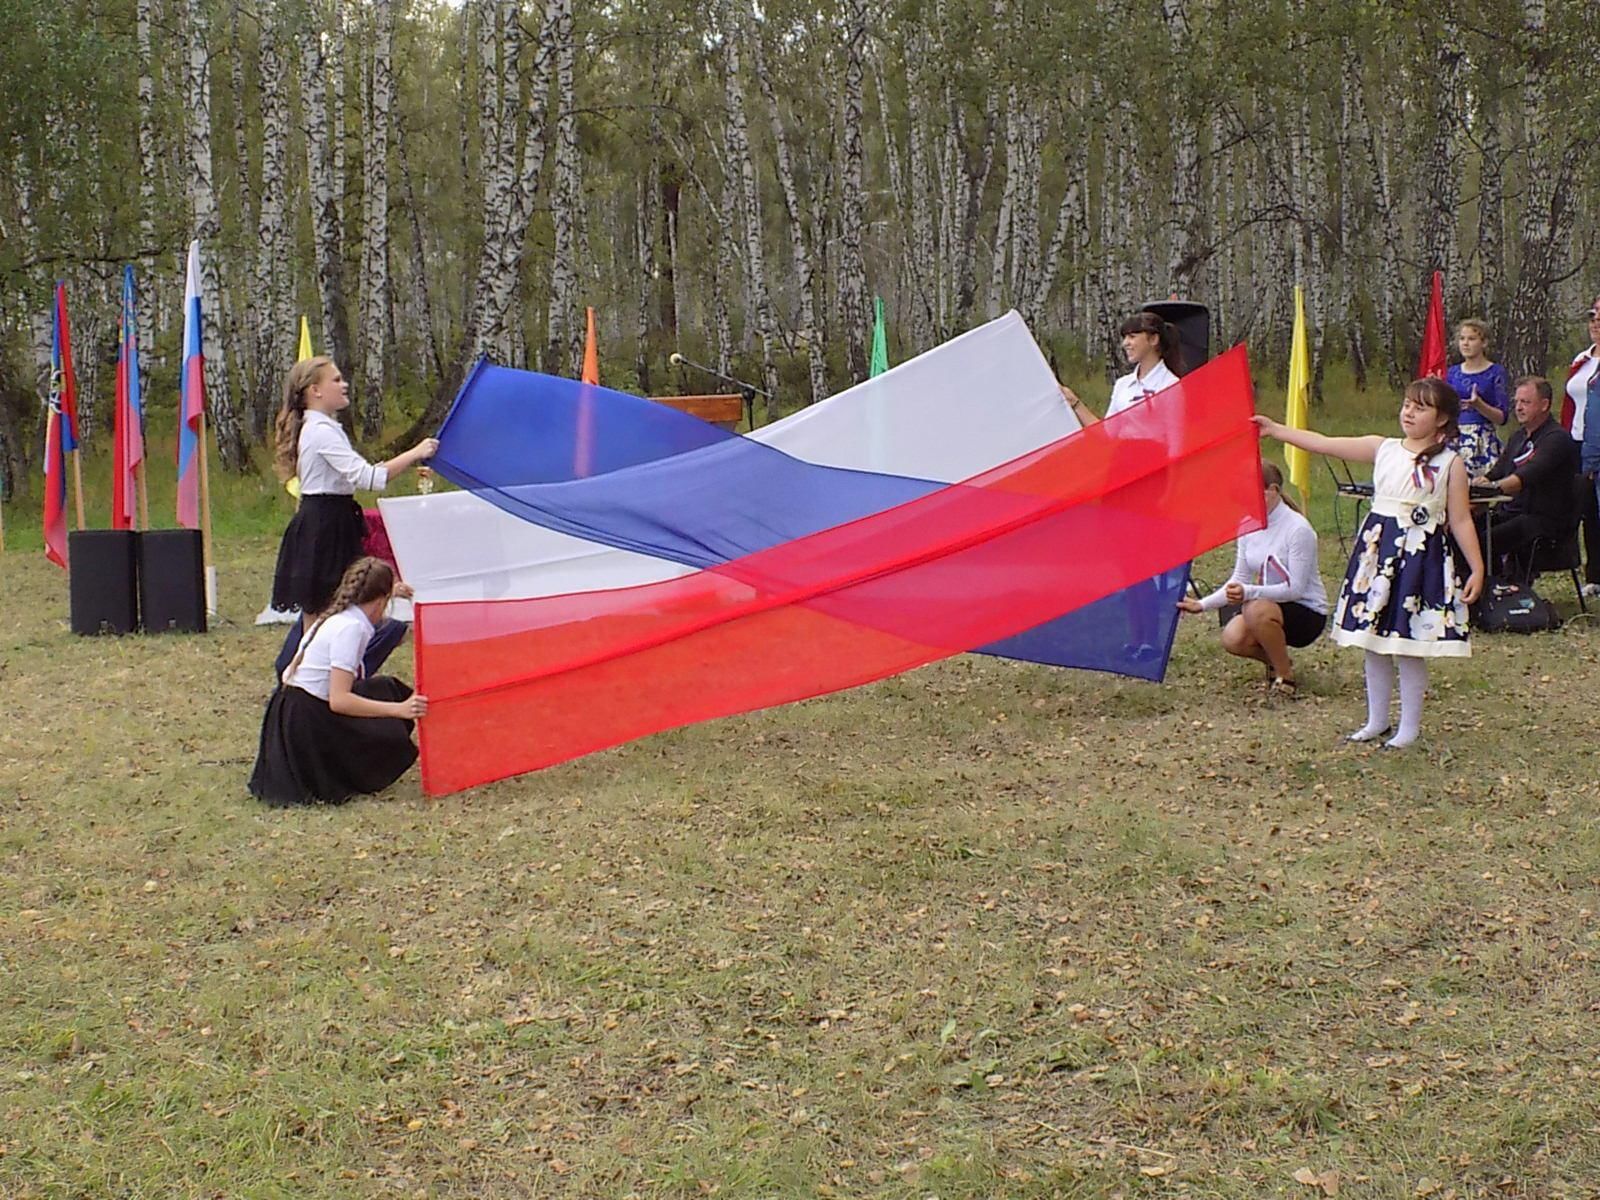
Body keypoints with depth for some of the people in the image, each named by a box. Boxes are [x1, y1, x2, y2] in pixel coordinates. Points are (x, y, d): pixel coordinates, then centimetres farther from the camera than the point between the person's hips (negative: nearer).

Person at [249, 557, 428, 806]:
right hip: (304, 725, -9)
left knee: (385, 689, 17)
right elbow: (339, 700, -24)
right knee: (394, 740, -10)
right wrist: (399, 710, -26)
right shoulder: (351, 628, -17)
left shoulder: (334, 618, 11)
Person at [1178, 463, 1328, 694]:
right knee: (1232, 638, -22)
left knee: (1258, 610, -35)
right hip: (1269, 604, 6)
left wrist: (1248, 592, -36)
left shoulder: (1298, 529, -20)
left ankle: (1284, 675, -11)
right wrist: (1203, 605, -10)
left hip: (1307, 613, -6)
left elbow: (1295, 589, -23)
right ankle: (1277, 661, 10)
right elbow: (1239, 579, 4)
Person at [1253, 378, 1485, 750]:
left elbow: (1461, 520, -2)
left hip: (1420, 555, -4)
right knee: (1374, 642, 10)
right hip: (1376, 548, 5)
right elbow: (1323, 444, 3)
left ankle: (1409, 727, 12)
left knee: (1410, 647, -1)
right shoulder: (1383, 448, 7)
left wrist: (1476, 568, -7)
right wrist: (1275, 429, -2)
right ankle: (1377, 720, 24)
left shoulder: (1450, 463, -3)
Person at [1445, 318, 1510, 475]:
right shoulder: (1453, 373, 12)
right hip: (1454, 439, 4)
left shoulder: (1495, 372, 0)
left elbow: (1502, 417, -5)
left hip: (1484, 440, -3)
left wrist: (1478, 404, -20)